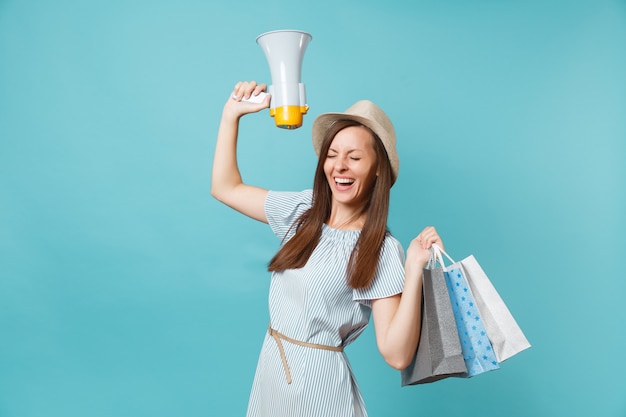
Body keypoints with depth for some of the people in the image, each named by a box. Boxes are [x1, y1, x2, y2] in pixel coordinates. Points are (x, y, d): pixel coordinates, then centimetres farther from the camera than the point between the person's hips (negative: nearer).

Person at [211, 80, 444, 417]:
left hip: (317, 380, -6)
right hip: (269, 369, 6)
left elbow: (397, 356, -22)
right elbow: (226, 188, 8)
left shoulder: (382, 252, -16)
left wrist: (414, 269, -31)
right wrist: (231, 114, 3)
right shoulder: (302, 211, 1)